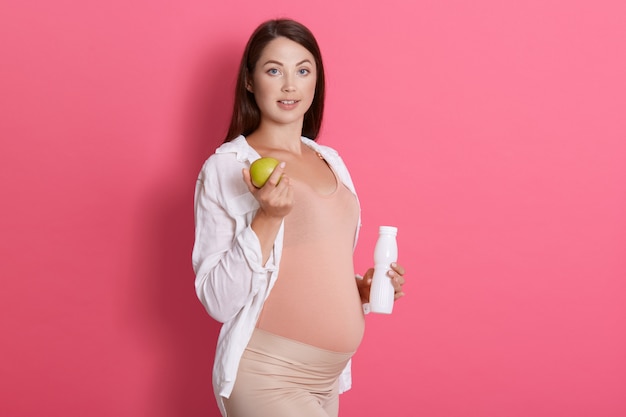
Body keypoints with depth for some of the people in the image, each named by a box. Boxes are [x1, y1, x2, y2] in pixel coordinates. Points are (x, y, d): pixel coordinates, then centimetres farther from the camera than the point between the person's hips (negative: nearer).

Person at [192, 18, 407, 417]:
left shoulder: (330, 160, 8)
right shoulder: (227, 166, -10)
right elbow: (218, 301, -14)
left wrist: (362, 288, 2)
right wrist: (268, 217, -23)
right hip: (266, 379, -6)